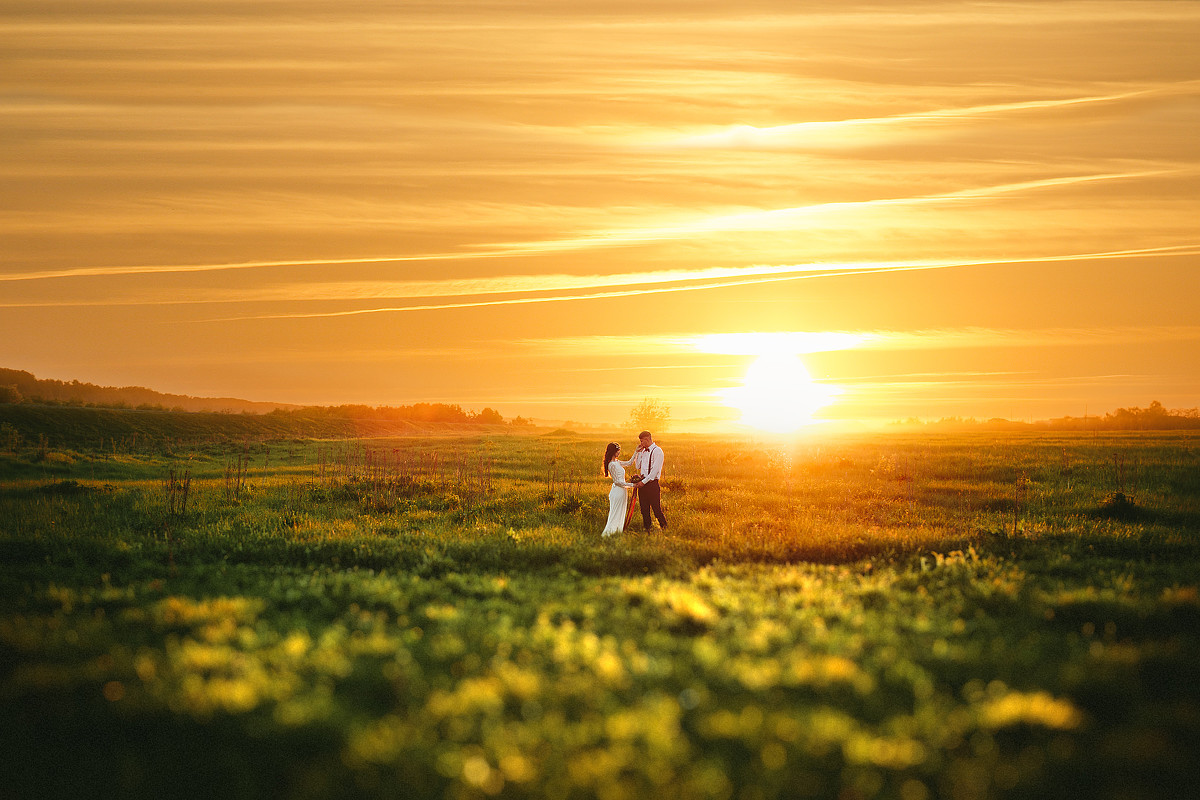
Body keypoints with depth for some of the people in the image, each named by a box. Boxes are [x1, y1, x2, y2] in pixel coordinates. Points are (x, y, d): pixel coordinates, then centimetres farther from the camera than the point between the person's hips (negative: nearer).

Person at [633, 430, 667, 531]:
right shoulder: (644, 451, 15)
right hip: (643, 483, 8)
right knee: (644, 510, 8)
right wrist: (638, 452, 8)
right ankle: (647, 530, 15)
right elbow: (638, 466, 18)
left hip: (652, 483, -8)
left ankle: (664, 529, 4)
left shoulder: (657, 451, -9)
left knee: (657, 510, -7)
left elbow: (655, 470, -15)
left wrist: (644, 482, -15)